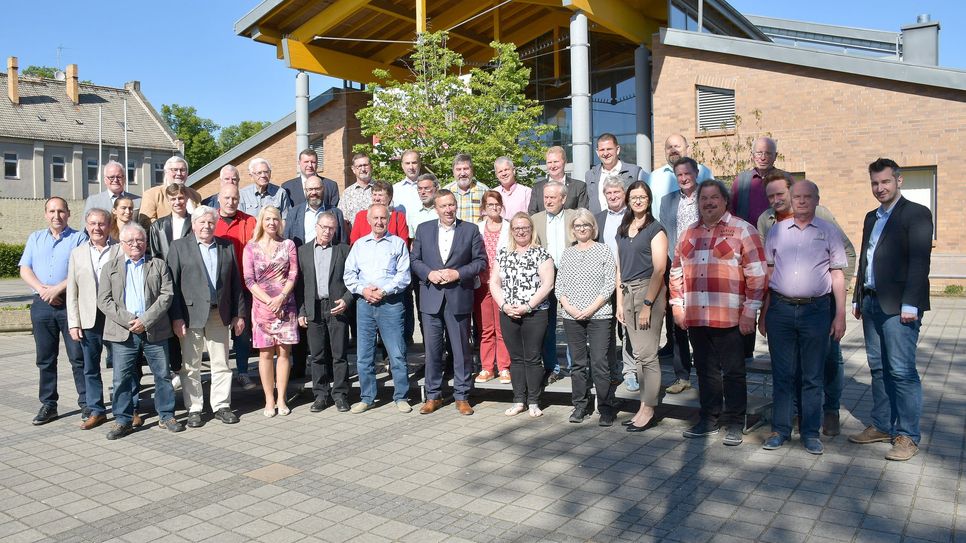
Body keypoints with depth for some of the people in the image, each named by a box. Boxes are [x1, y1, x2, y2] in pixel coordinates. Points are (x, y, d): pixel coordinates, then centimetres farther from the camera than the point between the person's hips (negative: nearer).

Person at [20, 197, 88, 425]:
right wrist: (42, 289, -9)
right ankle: (48, 405, 18)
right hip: (41, 304, 4)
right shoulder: (35, 238, 16)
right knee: (45, 359, 10)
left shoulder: (79, 238, 3)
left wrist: (58, 289, -15)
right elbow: (24, 270, 8)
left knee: (78, 357, -3)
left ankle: (86, 403, 3)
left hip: (71, 304, -4)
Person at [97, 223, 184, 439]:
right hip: (123, 333, 0)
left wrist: (146, 320, -12)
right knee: (122, 378, 4)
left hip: (154, 331, 0)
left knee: (163, 375, 5)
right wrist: (128, 320, -11)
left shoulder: (159, 265, 9)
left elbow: (167, 295, -1)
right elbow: (104, 301, 2)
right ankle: (123, 420, 16)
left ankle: (166, 416, 17)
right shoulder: (110, 268, 10)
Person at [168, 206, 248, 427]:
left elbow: (235, 282, 11)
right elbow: (173, 284, -4)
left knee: (221, 364, 8)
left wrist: (239, 313, 6)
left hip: (220, 315, 3)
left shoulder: (226, 247, 11)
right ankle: (193, 409, 16)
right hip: (191, 315, -3)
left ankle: (221, 406, 18)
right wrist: (176, 317, -11)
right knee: (191, 366, 5)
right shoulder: (179, 247, 2)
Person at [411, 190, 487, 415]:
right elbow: (415, 260, 9)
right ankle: (433, 396, 18)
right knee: (432, 348, 6)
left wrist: (458, 273, -12)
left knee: (461, 349, 5)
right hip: (431, 298, 2)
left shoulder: (471, 230, 3)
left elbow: (480, 261, 1)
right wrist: (429, 273, -9)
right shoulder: (423, 229, 9)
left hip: (459, 297, -1)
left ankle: (462, 397, 16)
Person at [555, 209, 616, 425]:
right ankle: (581, 405, 19)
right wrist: (568, 307, -7)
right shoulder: (567, 254, 12)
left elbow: (609, 284, -4)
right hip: (572, 317, 3)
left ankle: (606, 407, 3)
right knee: (578, 363, 9)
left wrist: (592, 308, -12)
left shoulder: (604, 250, 2)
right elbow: (559, 285, 9)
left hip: (599, 315, -3)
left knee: (599, 362, -6)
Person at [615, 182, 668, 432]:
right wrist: (619, 303, 10)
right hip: (627, 293, 6)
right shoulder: (623, 230, 16)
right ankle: (644, 407, 15)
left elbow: (659, 270, -11)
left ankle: (648, 410, 2)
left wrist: (647, 304, -16)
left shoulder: (655, 229, -4)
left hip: (648, 292, -6)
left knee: (647, 354, -6)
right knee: (638, 353, 8)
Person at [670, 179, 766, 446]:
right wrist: (678, 305, 11)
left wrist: (750, 311, -11)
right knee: (705, 370, 14)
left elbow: (757, 274, -7)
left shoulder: (742, 231, -3)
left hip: (729, 318, -5)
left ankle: (734, 424, 15)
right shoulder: (689, 234, 14)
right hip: (695, 317, 5)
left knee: (733, 372, 4)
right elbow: (676, 272, 18)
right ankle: (709, 419, 25)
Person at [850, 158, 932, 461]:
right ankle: (882, 426, 22)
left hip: (898, 306, -7)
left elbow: (919, 262, -12)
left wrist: (910, 304, -18)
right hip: (872, 304, 8)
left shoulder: (916, 214, -4)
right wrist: (858, 298, 16)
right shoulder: (871, 218, 19)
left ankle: (907, 436, 3)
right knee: (878, 368, 12)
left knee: (902, 371, -5)